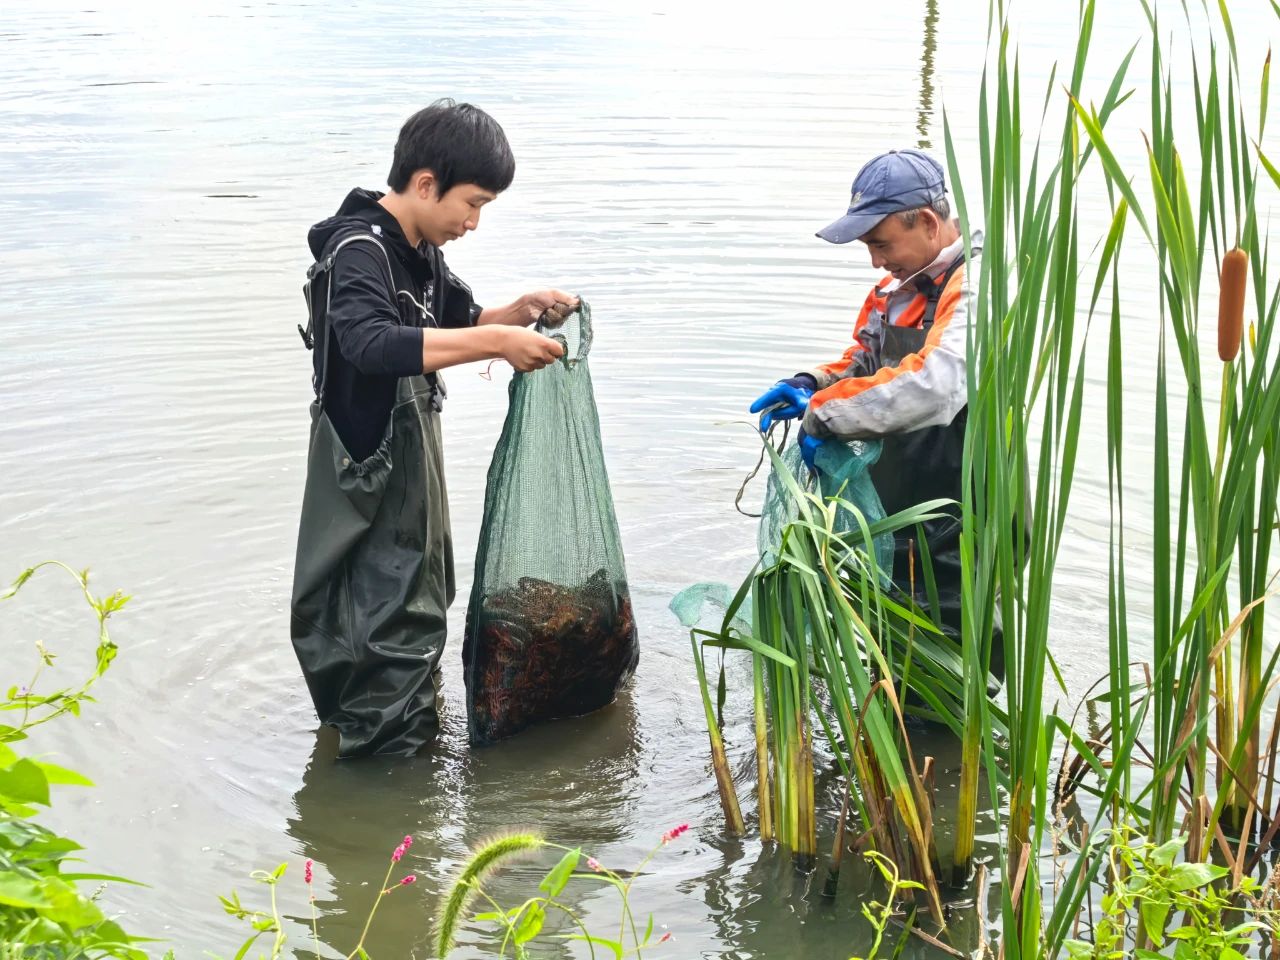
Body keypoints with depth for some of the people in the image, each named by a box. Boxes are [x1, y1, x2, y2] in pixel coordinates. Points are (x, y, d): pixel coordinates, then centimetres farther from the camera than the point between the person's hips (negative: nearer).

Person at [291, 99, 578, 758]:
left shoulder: (418, 248, 5)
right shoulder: (358, 251, -24)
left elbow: (454, 322, 20)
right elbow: (371, 344, -42)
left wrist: (522, 312, 1)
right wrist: (494, 342, -44)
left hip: (410, 458, 10)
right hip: (369, 475, -10)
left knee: (417, 600, 23)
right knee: (390, 624, -5)